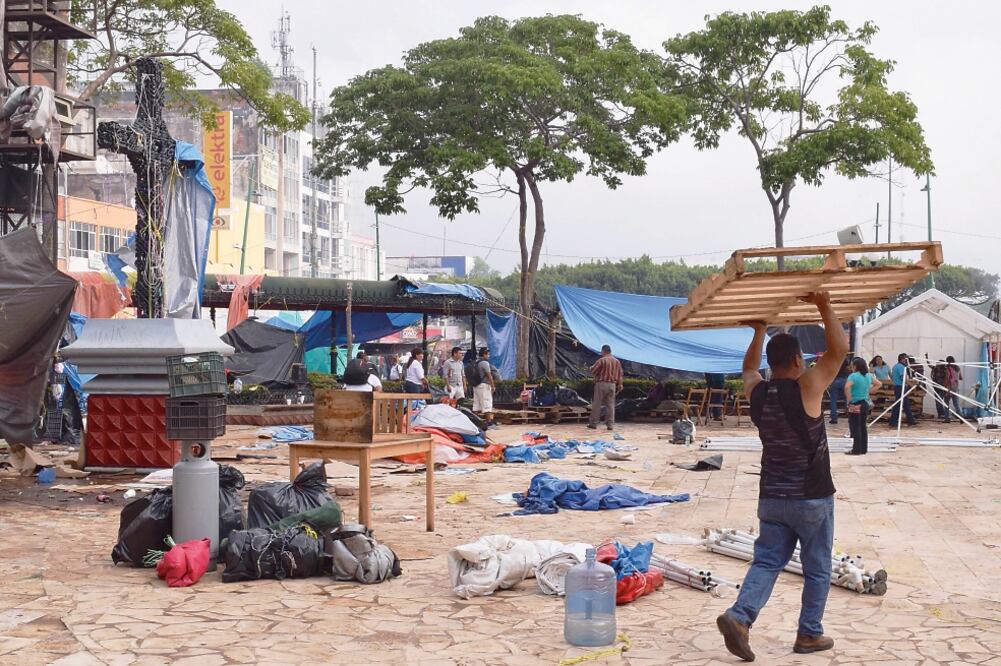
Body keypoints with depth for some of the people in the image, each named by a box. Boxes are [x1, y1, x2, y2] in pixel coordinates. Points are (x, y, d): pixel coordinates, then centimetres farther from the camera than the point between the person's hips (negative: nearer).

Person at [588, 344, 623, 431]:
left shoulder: (601, 360, -8)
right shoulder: (617, 361, 9)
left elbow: (593, 371, -8)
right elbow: (620, 374, 10)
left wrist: (591, 367, 14)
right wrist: (619, 385, 16)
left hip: (601, 384, -5)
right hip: (612, 385, 5)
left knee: (597, 404, 1)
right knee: (610, 405, 6)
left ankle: (593, 423, 3)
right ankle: (610, 424, 2)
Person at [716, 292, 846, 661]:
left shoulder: (756, 393, 0)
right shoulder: (806, 389, -16)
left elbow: (749, 367, 24)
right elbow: (839, 349, -15)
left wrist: (759, 332, 26)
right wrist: (824, 307, -10)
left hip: (771, 498, 5)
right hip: (812, 498, -4)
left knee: (766, 562, 9)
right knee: (817, 570, 12)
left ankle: (739, 616, -11)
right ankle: (810, 634, 19)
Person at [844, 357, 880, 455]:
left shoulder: (853, 376, -15)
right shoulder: (869, 376, 7)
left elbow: (847, 387, -30)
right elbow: (879, 384, 20)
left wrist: (849, 399, -18)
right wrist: (869, 391, 14)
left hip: (855, 405, -7)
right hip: (865, 404, 7)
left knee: (855, 428, -2)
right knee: (863, 427, 13)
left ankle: (857, 450, -1)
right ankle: (864, 449, 17)